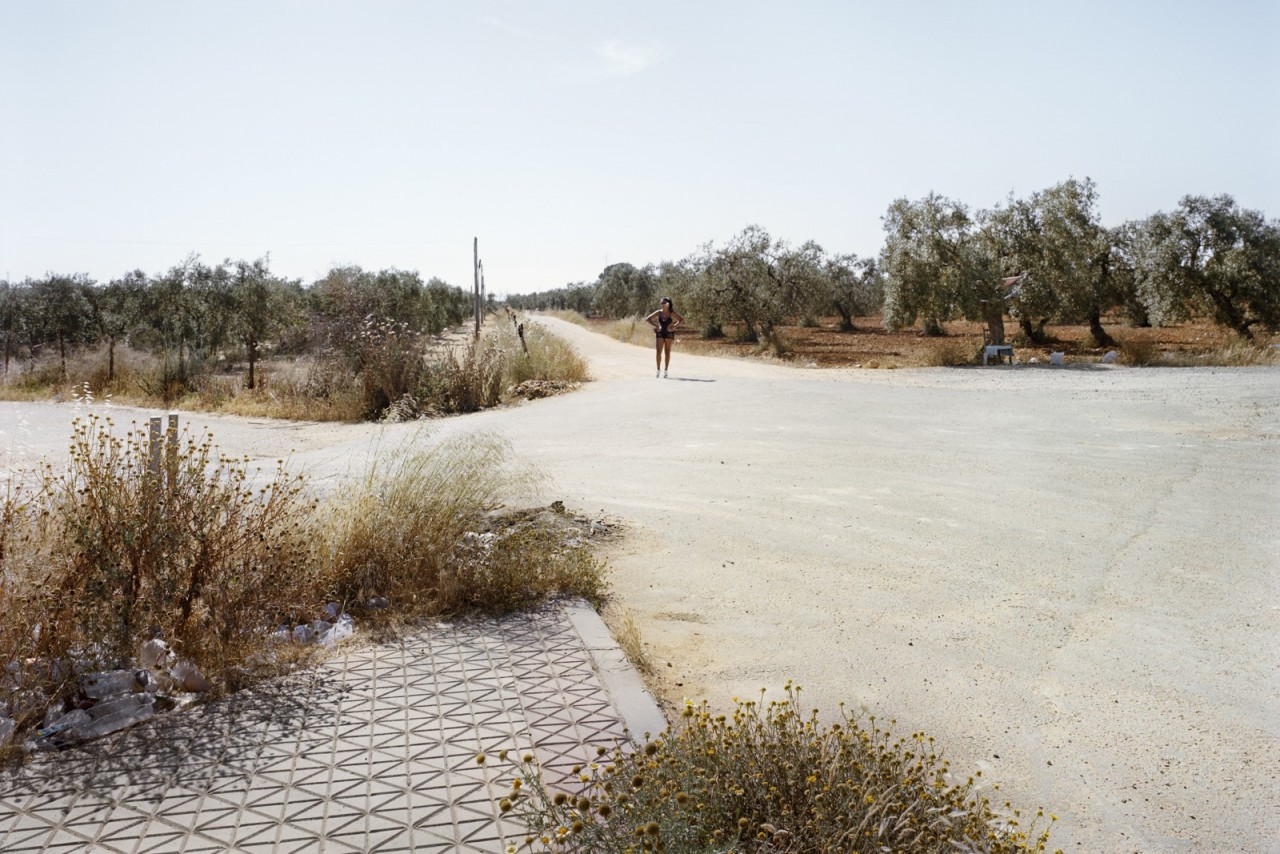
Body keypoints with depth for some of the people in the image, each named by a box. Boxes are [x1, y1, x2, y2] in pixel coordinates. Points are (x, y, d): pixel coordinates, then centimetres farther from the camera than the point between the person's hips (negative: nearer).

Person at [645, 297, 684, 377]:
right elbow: (647, 319, 5)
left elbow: (681, 320, -3)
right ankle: (658, 370, 1)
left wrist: (674, 326, -12)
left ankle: (665, 370, 8)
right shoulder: (658, 313, 1)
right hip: (660, 333, 2)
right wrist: (656, 326, -3)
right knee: (658, 351, -6)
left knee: (667, 352, 2)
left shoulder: (672, 313, -5)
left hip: (669, 333, -2)